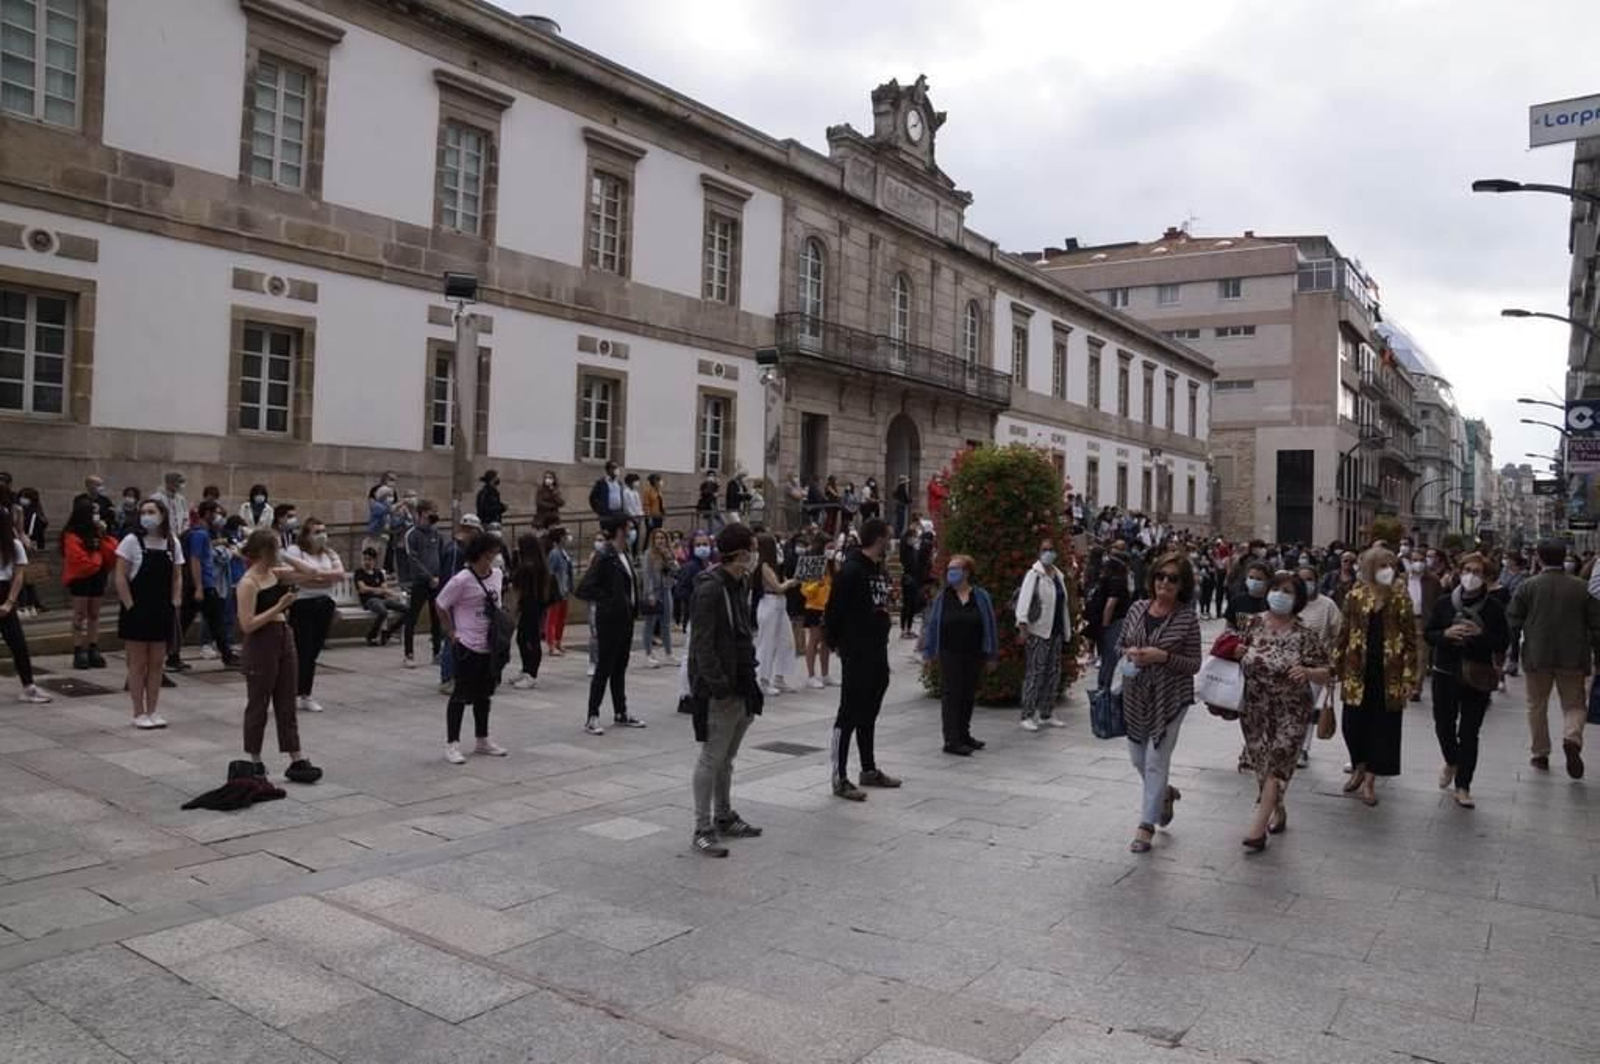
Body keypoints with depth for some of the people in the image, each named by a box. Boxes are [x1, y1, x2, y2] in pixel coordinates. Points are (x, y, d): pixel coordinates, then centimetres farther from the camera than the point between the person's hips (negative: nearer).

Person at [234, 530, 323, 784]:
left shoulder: (275, 573, 8)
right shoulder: (248, 583, -15)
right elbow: (247, 625, -20)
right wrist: (279, 607, -22)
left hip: (284, 639, 8)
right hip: (261, 645, -8)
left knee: (287, 705, 7)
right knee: (258, 705, 5)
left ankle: (297, 761, 8)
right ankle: (254, 763, 19)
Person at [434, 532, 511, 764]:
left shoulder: (497, 576, 3)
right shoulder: (462, 580, -16)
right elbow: (440, 605, -9)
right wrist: (452, 633, -8)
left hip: (490, 646, 7)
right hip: (468, 646, -7)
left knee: (484, 693, 16)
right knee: (461, 695, 0)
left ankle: (482, 740, 29)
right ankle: (452, 744, 10)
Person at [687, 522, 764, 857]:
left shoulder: (739, 585, 11)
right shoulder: (709, 590, -17)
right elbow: (702, 645, -20)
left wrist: (749, 677, 14)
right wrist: (719, 686, -23)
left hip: (740, 686, 9)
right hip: (719, 690, -9)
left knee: (726, 758, 19)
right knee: (711, 759, -1)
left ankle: (724, 818, 31)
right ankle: (703, 830, 7)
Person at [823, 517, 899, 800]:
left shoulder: (879, 569, 12)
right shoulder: (851, 570, -17)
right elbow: (834, 610, -16)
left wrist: (881, 638, 13)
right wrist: (836, 643, -7)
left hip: (877, 652, 9)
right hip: (856, 655, -9)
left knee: (869, 713, 18)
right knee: (849, 715, -3)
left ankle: (869, 769, 29)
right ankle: (840, 779, 4)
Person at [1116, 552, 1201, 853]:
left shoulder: (1187, 618, -10)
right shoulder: (1138, 608, 2)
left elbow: (1193, 664, -8)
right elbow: (1118, 646, 10)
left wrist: (1163, 657, -23)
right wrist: (1129, 653, -12)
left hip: (1170, 698, -4)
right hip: (1136, 695, 5)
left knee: (1156, 761, -1)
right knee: (1137, 757, 16)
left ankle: (1147, 825, 14)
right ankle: (1165, 793, 46)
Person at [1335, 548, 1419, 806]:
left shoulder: (1400, 597, -3)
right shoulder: (1355, 595, 1)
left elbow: (1410, 638, -3)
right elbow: (1345, 632, 7)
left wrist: (1409, 676, -8)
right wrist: (1337, 665, 6)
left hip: (1388, 671, -1)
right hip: (1358, 670, 1)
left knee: (1383, 725, 4)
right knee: (1353, 722, 5)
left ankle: (1370, 780, 16)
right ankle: (1359, 768, 29)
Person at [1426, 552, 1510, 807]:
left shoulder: (1494, 607, -4)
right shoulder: (1444, 602, -1)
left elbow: (1503, 642, -3)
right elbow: (1428, 633, 4)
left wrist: (1481, 634, -20)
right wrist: (1446, 634, -16)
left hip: (1477, 677, -2)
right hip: (1445, 674, 2)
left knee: (1469, 733, 1)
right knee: (1443, 725, 10)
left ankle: (1463, 786, 11)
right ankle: (1452, 763, 41)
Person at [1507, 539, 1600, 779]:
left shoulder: (1528, 586, -4)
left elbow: (1512, 621, -3)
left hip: (1537, 658, 0)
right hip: (1573, 658, 0)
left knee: (1537, 706, 12)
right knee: (1574, 705, 9)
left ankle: (1541, 754, 17)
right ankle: (1572, 739, -19)